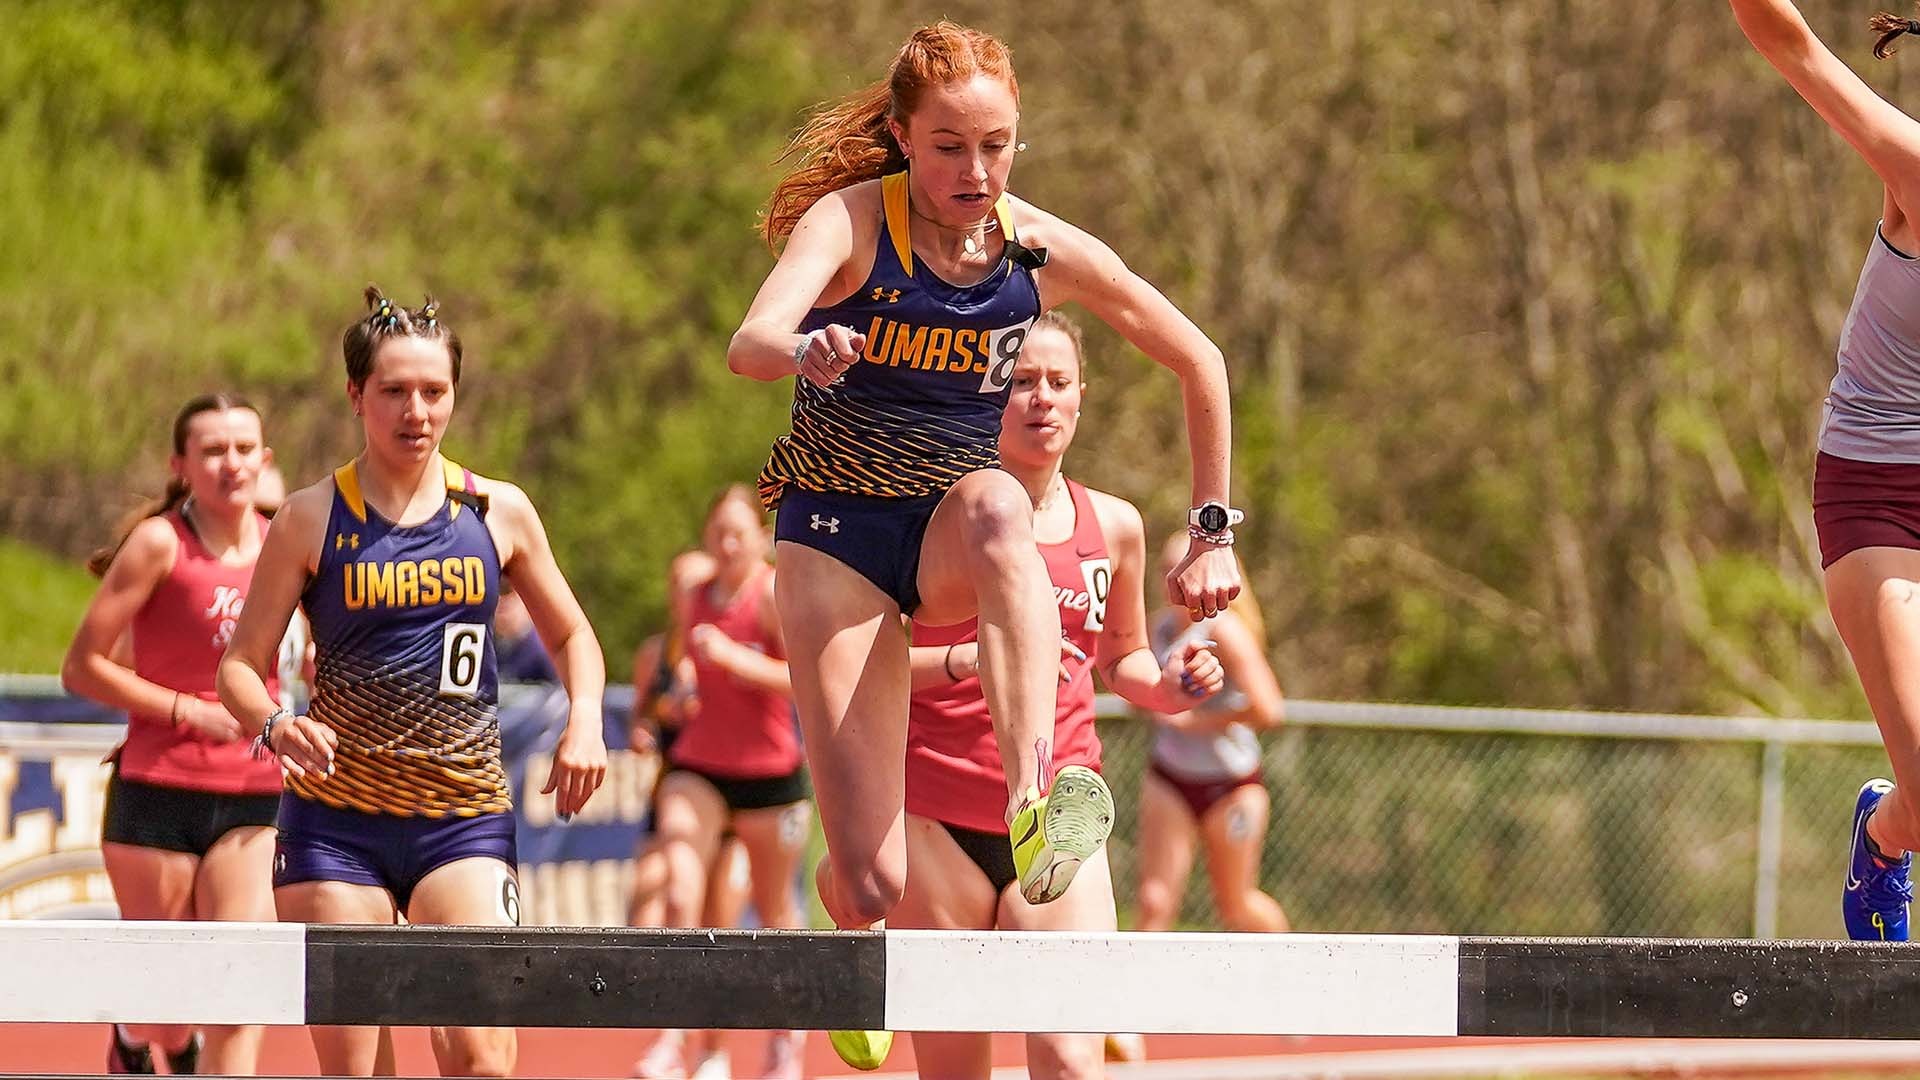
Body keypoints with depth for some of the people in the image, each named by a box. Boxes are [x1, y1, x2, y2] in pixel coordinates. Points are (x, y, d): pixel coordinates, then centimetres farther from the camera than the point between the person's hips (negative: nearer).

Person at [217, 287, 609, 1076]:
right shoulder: (311, 522, 0)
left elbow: (570, 634, 19)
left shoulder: (498, 513, 6)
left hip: (466, 816, 1)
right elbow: (240, 665, 2)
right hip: (336, 820, -1)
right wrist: (275, 726, -20)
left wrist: (585, 720, -1)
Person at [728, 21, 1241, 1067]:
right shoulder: (851, 220, -15)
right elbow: (749, 342, -36)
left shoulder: (1045, 250, -6)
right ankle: (846, 906, 29)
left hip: (953, 520, 2)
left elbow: (1198, 361, 8)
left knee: (996, 510, -41)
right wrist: (807, 350, -58)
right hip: (837, 534, -2)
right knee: (874, 885, -11)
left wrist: (1211, 529, 6)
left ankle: (1033, 798, -59)